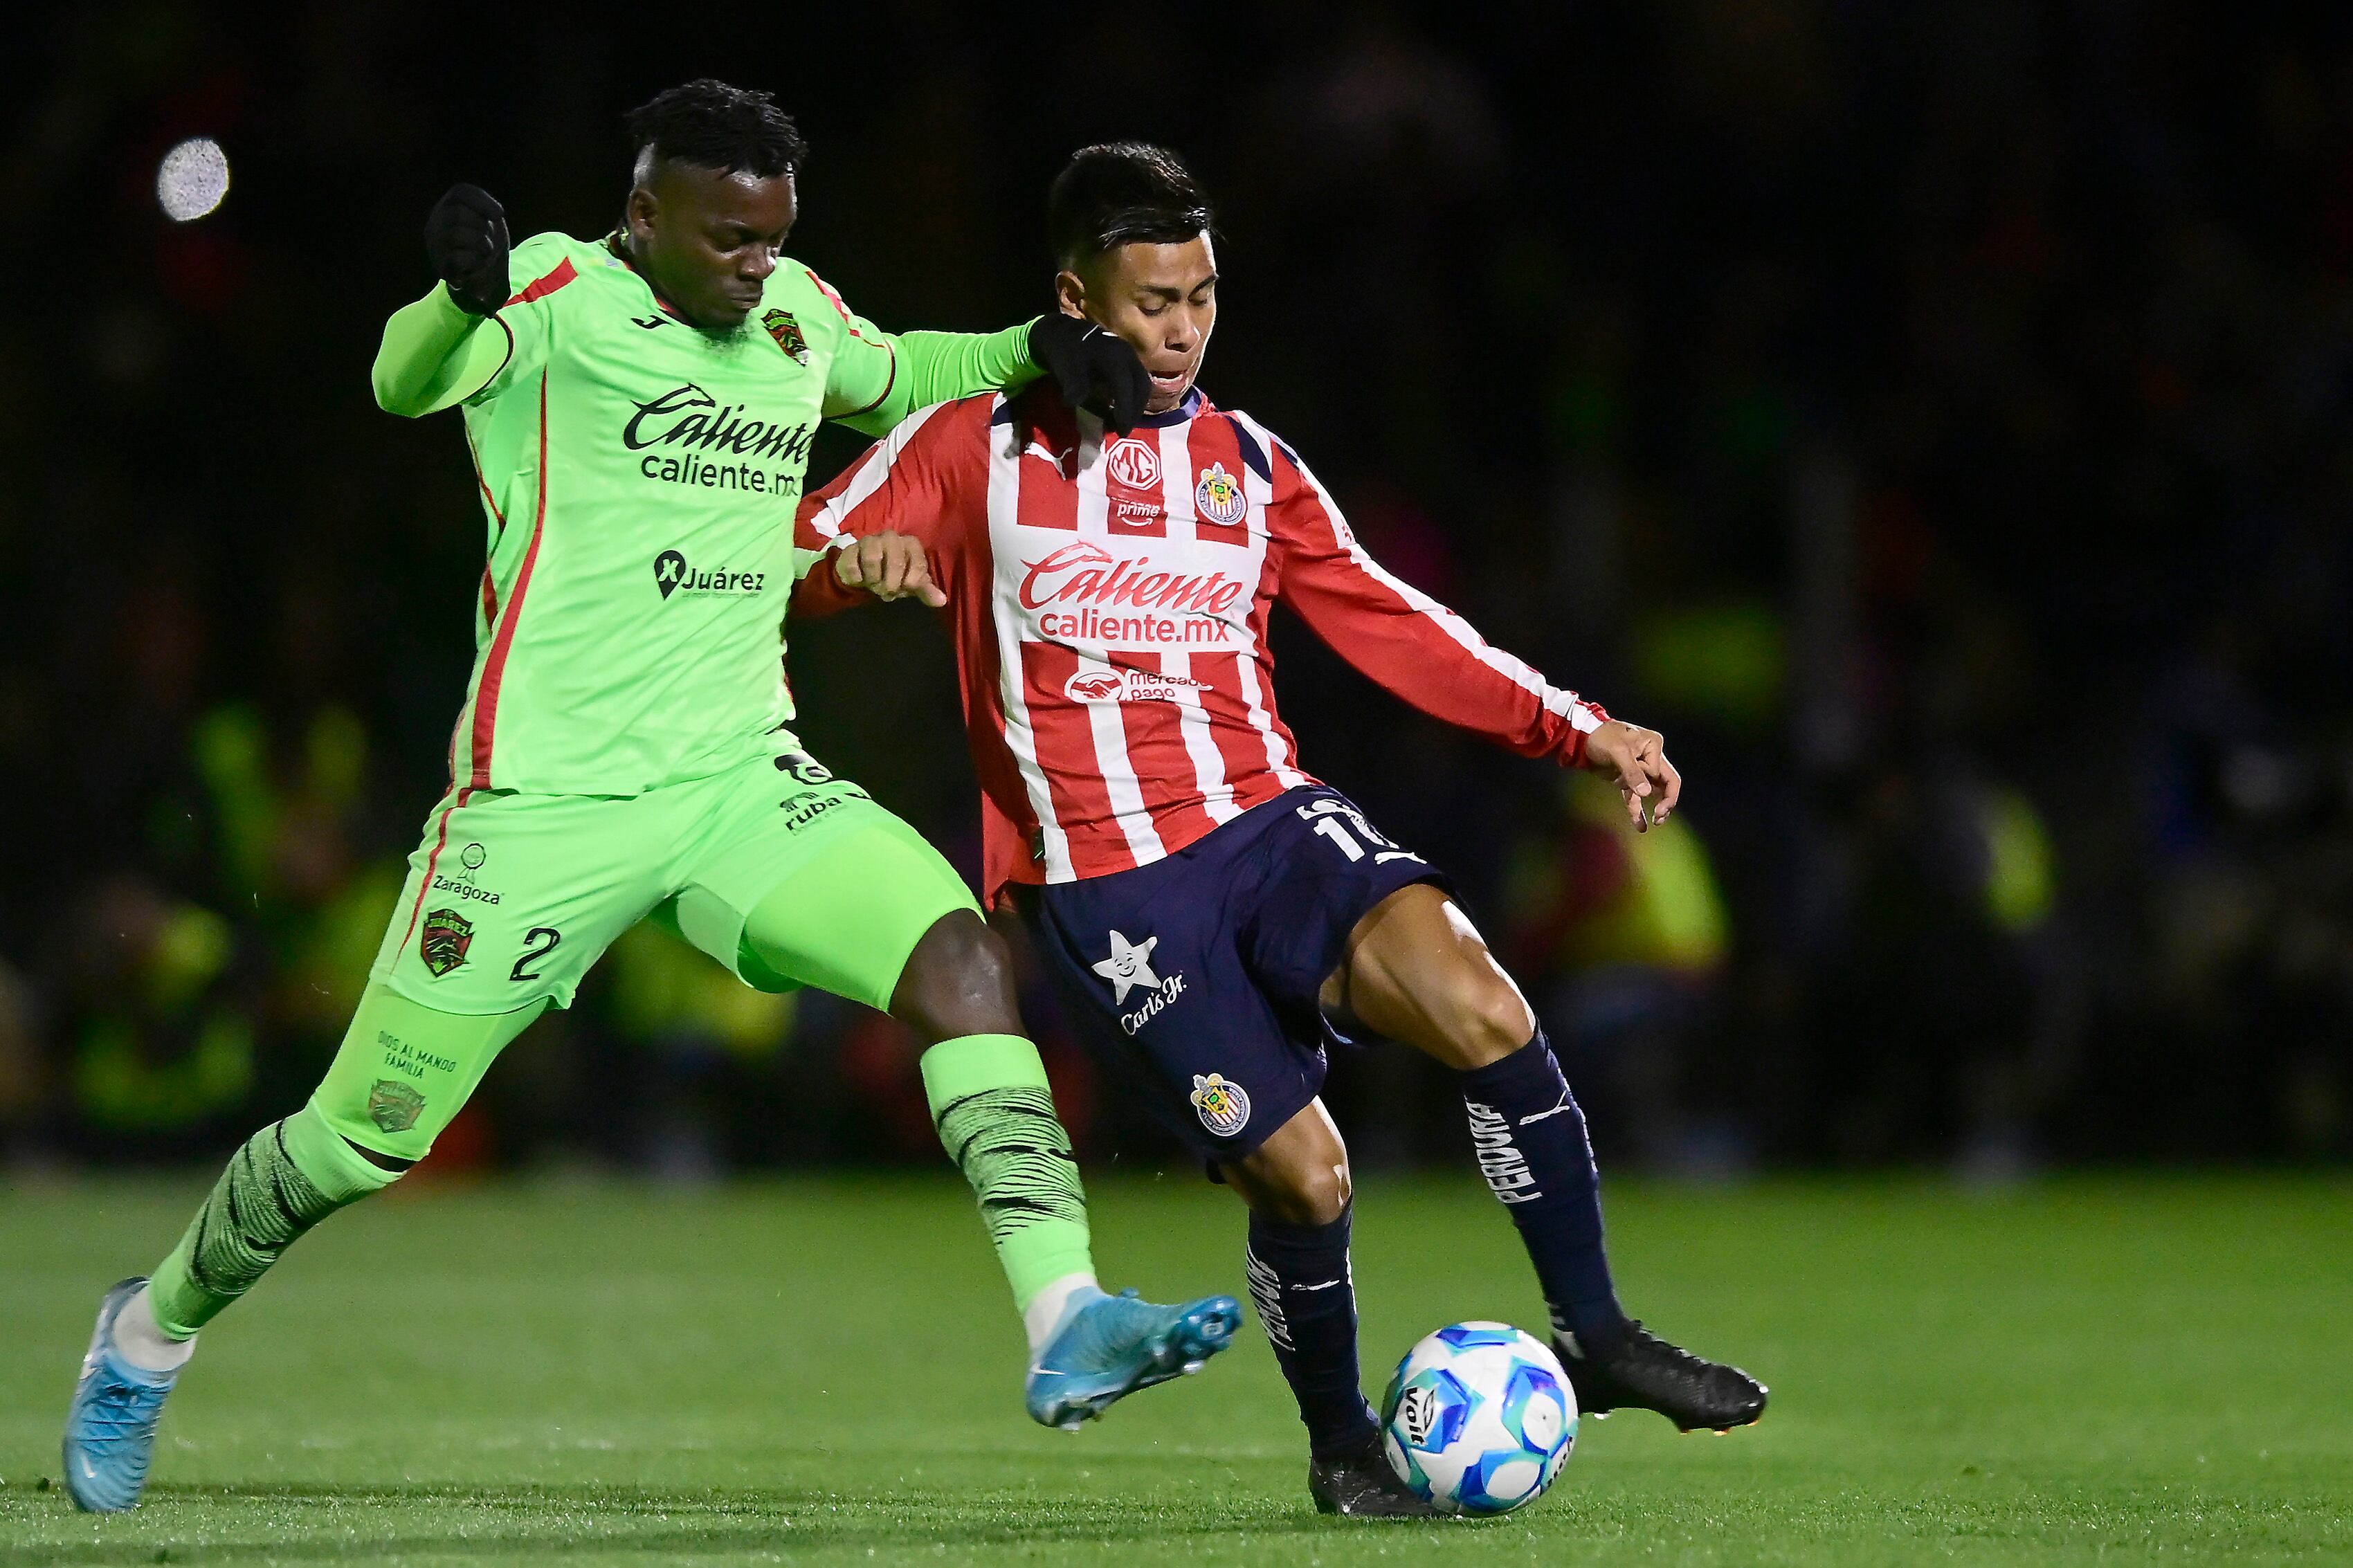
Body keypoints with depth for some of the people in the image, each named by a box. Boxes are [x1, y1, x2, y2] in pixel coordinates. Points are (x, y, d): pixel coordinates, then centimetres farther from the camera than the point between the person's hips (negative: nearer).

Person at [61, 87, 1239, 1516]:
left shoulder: (796, 313, 10)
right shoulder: (558, 296, -9)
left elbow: (888, 381, 33)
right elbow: (412, 380, -30)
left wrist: (1033, 351, 13)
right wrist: (461, 298, -54)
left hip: (741, 781, 5)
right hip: (548, 797, -5)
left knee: (961, 954, -20)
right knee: (370, 1135, 3)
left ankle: (1066, 1322, -26)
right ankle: (150, 1336, 29)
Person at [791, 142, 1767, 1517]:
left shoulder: (1247, 465, 15)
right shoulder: (975, 452, 5)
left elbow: (1391, 626, 13)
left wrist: (1582, 732, 3)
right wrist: (855, 563, -22)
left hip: (1269, 822, 3)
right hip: (1104, 882, -3)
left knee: (1480, 1007, -24)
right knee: (1301, 1169, -12)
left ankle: (1596, 1337, -12)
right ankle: (1342, 1444, 15)